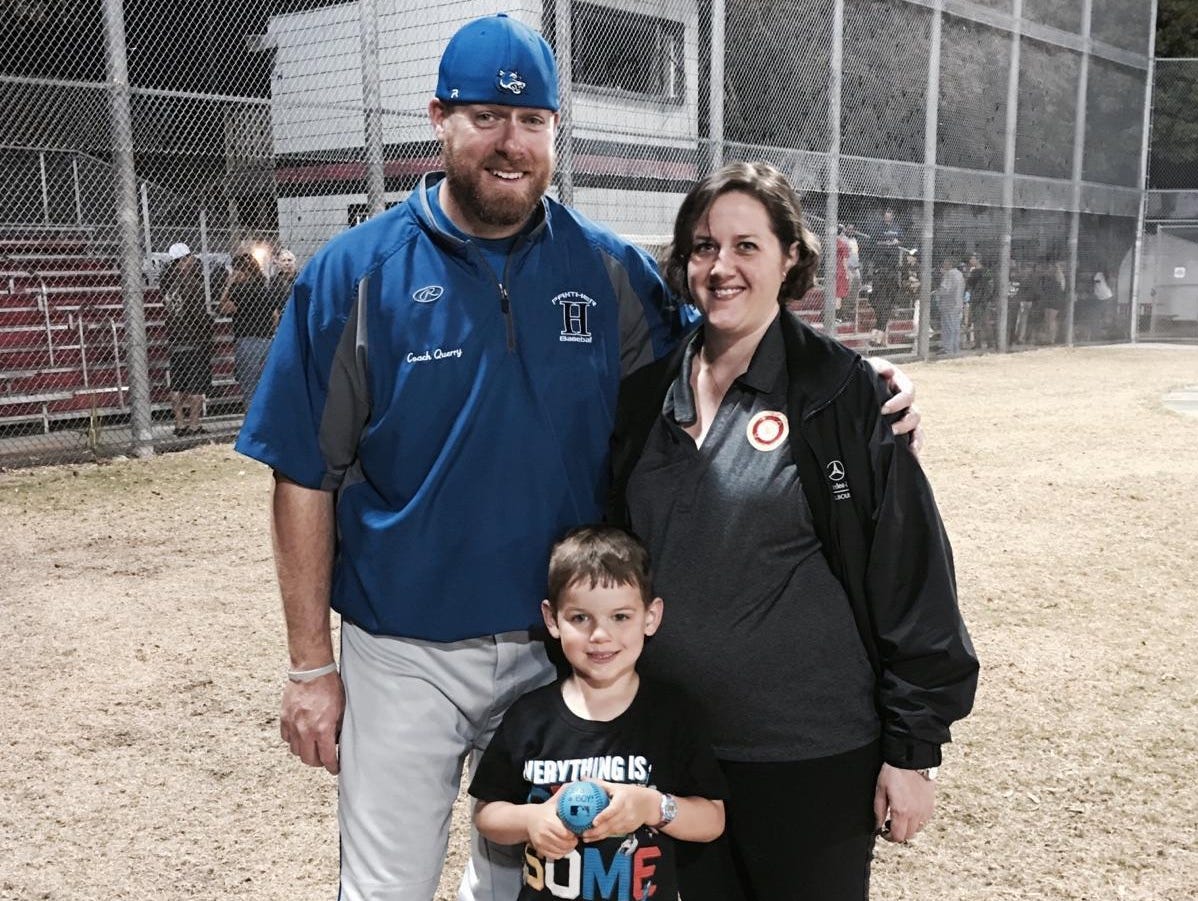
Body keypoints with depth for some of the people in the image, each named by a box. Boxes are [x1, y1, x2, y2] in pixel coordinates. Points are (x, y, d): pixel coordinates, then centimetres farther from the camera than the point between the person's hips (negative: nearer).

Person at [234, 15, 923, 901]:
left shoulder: (611, 269, -1)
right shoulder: (353, 274, -7)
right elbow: (307, 479, -5)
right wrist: (311, 666, -6)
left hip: (560, 648, 2)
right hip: (405, 654, -2)